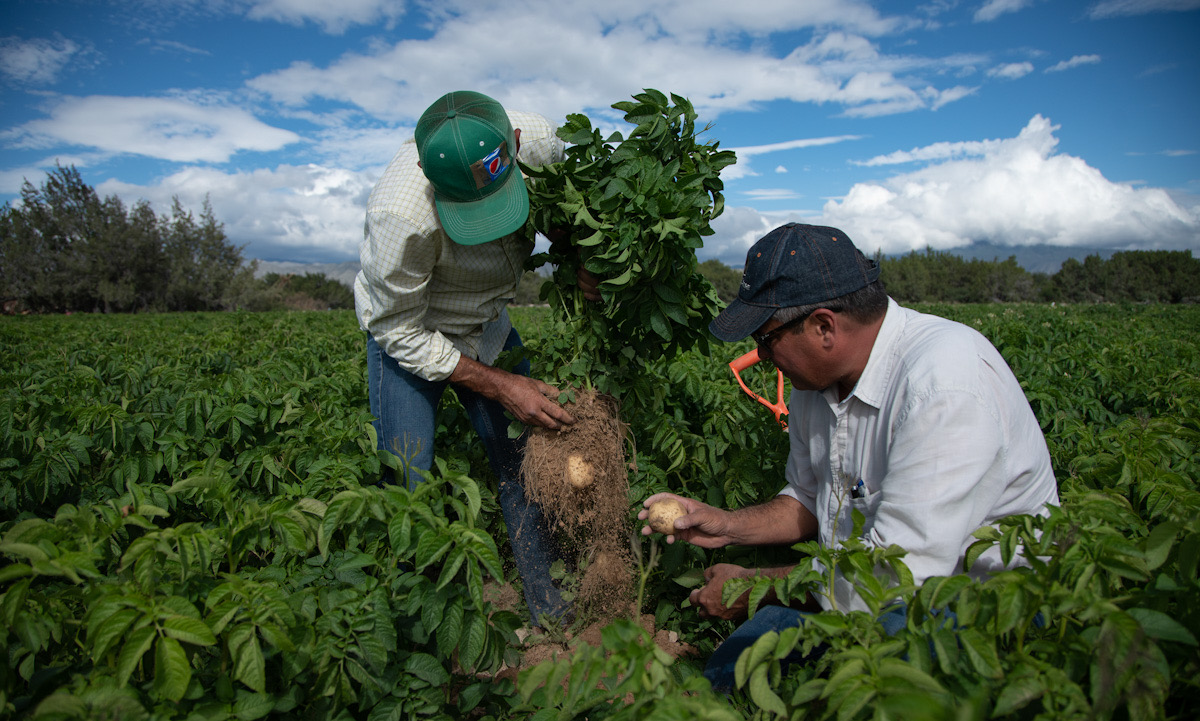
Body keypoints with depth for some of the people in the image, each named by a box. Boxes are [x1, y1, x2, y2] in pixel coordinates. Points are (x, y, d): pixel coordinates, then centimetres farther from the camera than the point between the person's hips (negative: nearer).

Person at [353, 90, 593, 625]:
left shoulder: (538, 138, -23)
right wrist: (500, 386, -25)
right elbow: (400, 333, -24)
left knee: (525, 462, 0)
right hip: (408, 333, -4)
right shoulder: (401, 214, -38)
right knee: (407, 485, -10)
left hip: (486, 325, 4)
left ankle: (553, 616, 14)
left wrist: (580, 261, -15)